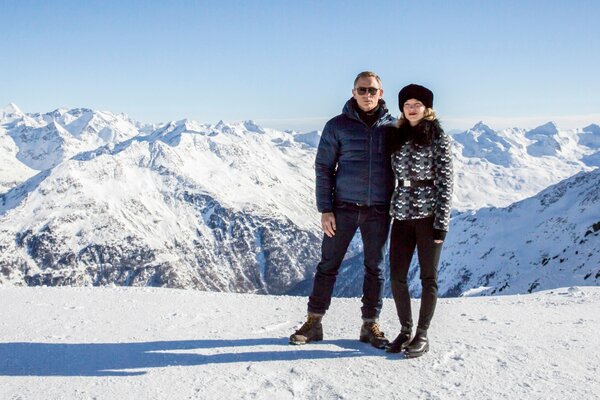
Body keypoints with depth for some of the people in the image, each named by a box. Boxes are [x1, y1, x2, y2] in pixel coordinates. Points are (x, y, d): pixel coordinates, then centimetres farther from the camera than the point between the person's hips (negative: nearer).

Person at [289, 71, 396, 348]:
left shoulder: (392, 127, 5)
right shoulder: (338, 126, 0)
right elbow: (323, 168, 0)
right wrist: (325, 209, -6)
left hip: (379, 211, 2)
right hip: (343, 208, -1)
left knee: (375, 268, 9)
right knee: (328, 265, 3)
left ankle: (370, 325, 20)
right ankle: (314, 322, 13)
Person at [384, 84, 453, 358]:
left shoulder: (438, 138, -2)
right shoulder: (398, 137, 12)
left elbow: (445, 182, -6)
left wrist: (442, 221, -11)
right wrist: (387, 212, 11)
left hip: (429, 214, -5)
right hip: (402, 214, 5)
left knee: (428, 276, 4)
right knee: (396, 276, 3)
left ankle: (422, 335, 13)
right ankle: (405, 330, 19)